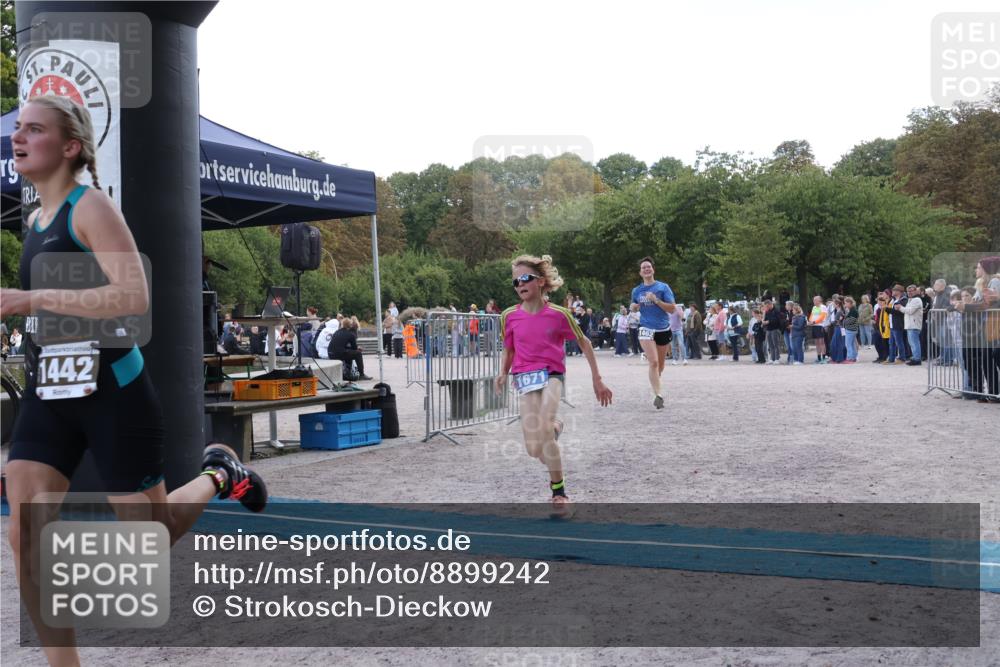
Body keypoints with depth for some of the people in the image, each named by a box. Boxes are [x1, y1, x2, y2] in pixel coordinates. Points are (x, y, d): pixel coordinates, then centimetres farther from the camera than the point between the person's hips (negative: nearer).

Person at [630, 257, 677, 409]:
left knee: (660, 365, 14)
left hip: (663, 329, 1)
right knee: (653, 362, -19)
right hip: (646, 329, -1)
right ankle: (658, 394, -23)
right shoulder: (636, 291, 6)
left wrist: (656, 300, -19)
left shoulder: (663, 287, -2)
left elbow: (672, 309, -8)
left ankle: (655, 384, 40)